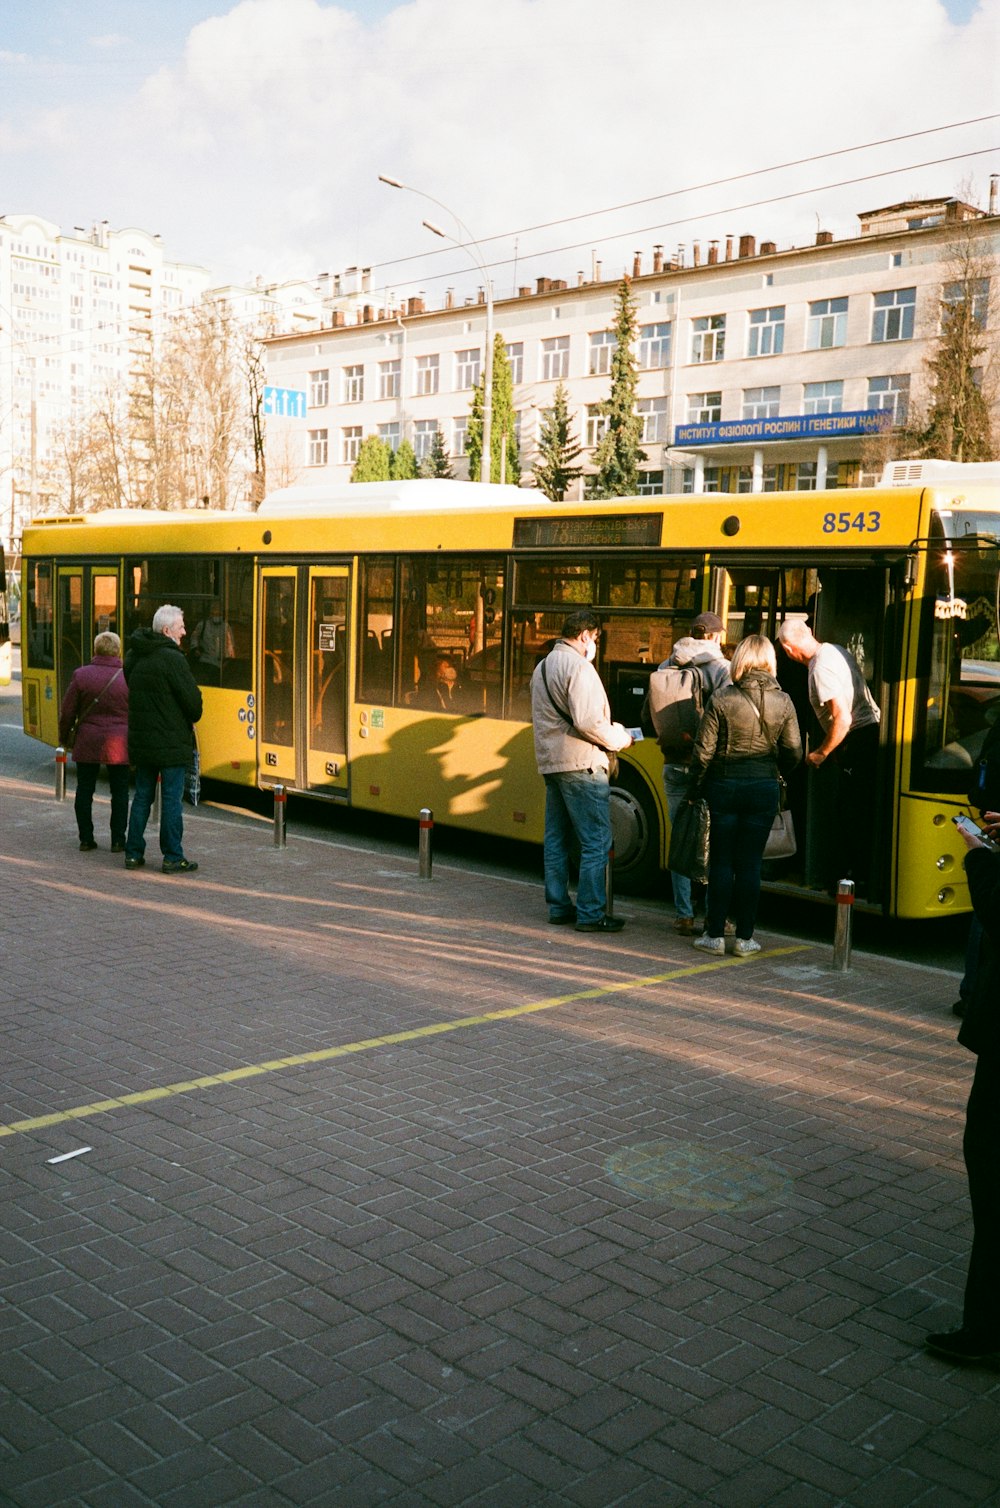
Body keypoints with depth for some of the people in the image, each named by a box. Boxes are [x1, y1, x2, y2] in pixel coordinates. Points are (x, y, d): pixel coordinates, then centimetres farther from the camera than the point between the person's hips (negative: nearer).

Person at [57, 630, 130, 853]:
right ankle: (118, 840, 8)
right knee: (119, 792, 7)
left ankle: (86, 839, 13)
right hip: (119, 745, -1)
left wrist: (64, 737, 16)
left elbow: (67, 711, 0)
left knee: (84, 791, 10)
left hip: (87, 743, 1)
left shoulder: (81, 675, -5)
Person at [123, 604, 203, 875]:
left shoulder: (132, 657, 7)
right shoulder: (172, 659, -16)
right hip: (171, 741, -7)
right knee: (171, 799, 0)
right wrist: (192, 719, 6)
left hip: (140, 738, 7)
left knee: (142, 796, 14)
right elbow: (192, 698, -15)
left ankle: (133, 853, 17)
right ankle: (173, 858, 4)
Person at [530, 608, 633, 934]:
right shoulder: (578, 666, -13)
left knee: (556, 840, 13)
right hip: (581, 764, -10)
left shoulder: (543, 666, 17)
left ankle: (558, 906, 18)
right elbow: (586, 721, -22)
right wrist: (619, 739, -6)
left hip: (550, 762, 10)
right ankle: (590, 913, -4)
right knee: (596, 842, -5)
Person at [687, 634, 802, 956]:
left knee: (721, 863, 7)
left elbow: (704, 751, -7)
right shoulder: (783, 702, -2)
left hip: (724, 785, -1)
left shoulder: (722, 699, -9)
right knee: (750, 864, 8)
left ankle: (715, 935, 11)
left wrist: (695, 790, 6)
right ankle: (744, 938, 11)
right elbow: (793, 751, 2)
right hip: (764, 787, 2)